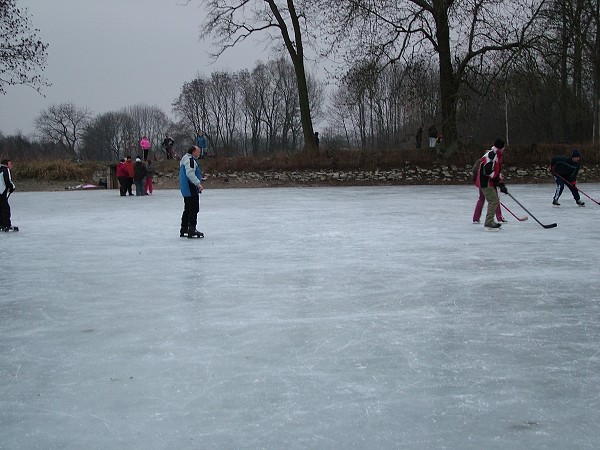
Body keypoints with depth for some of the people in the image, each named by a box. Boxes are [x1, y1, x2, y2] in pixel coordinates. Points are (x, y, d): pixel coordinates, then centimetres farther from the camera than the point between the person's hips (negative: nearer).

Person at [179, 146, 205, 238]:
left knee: (187, 209, 17)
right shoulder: (190, 160, -15)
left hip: (186, 189, 11)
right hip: (191, 189, -11)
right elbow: (190, 173, -26)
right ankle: (192, 230, -13)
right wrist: (198, 183, -27)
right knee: (194, 209, -10)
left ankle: (183, 230, 23)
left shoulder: (185, 159, 21)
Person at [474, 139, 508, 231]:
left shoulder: (497, 156, 17)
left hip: (491, 182, 11)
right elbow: (487, 171, -27)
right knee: (494, 201, -14)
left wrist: (501, 184, 13)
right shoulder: (491, 155, -19)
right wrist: (498, 180, -20)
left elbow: (498, 171, 21)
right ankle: (488, 224, -14)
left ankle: (490, 221, 27)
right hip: (485, 182, -11)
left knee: (495, 201, 17)